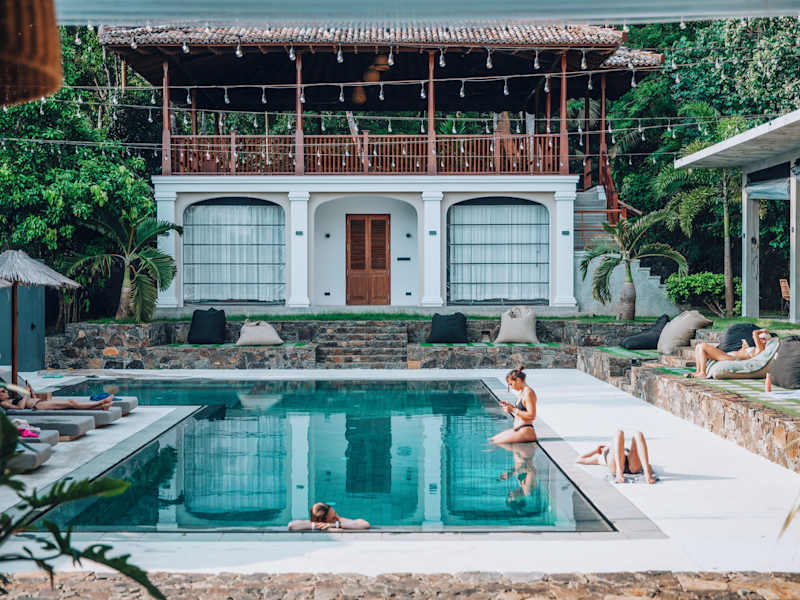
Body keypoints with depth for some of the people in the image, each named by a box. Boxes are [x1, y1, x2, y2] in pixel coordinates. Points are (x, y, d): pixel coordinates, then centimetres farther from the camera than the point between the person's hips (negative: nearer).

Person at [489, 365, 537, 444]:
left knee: (495, 443, -20)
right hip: (518, 430, 11)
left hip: (525, 432, -11)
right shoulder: (522, 392, 14)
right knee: (490, 440, 7)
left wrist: (513, 410, -18)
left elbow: (531, 416, -22)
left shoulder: (528, 392, -16)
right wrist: (510, 406, 10)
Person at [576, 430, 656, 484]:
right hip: (615, 465, -2)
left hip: (634, 466, 2)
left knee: (638, 434, -21)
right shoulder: (600, 457, 44)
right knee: (619, 433, -23)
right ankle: (619, 473, -46)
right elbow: (578, 460, 46)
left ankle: (647, 473, -44)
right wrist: (597, 450, 55)